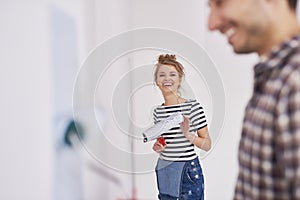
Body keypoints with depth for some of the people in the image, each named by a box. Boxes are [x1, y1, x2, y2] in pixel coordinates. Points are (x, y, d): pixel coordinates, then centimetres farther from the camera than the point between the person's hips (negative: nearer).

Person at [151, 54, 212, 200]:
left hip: (188, 172, -5)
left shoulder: (193, 106, -10)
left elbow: (207, 145, -8)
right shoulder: (158, 111, 5)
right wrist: (157, 147, -2)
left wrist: (187, 134, -22)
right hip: (163, 171, 5)